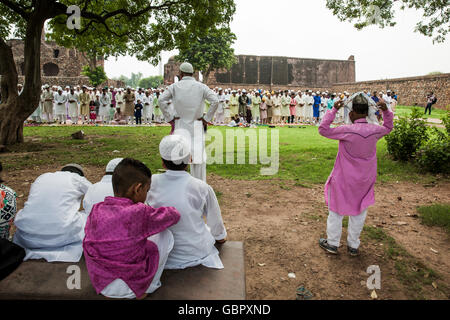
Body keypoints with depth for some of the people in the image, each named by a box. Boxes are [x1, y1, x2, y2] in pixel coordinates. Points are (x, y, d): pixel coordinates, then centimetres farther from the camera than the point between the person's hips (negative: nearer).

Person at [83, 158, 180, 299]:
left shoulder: (96, 210, -7)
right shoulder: (141, 213, -21)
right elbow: (175, 215, -7)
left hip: (101, 286, 5)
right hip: (132, 289, -5)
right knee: (165, 235, 5)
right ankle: (149, 287, 13)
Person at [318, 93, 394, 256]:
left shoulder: (347, 131, -25)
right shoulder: (375, 130, -9)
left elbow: (323, 129, -17)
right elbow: (388, 127, 15)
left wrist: (333, 110, -15)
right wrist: (386, 111, 3)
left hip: (344, 180, -4)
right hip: (365, 180, 5)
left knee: (336, 210, 13)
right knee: (359, 212, 18)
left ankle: (332, 243, 25)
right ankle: (353, 246, 31)